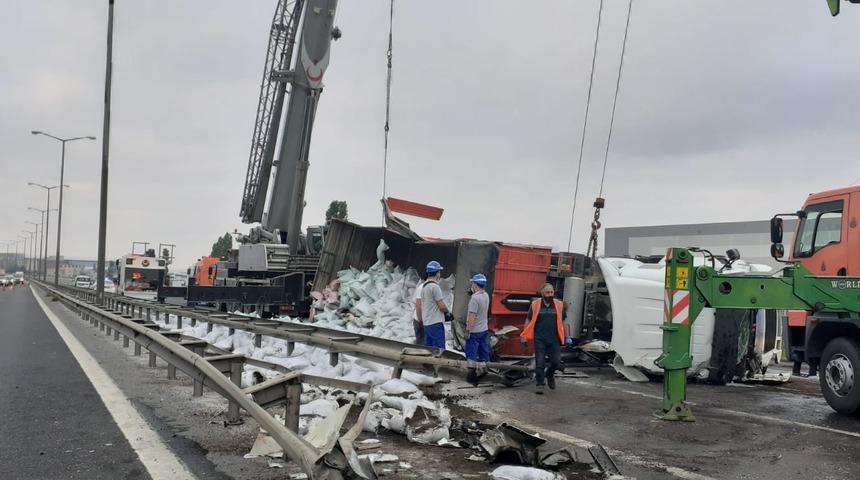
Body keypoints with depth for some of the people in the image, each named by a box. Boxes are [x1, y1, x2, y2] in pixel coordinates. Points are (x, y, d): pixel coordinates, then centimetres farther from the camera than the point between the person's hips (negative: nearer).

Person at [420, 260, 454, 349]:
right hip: (436, 323, -10)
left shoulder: (424, 286, 15)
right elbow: (441, 306, -15)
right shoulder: (434, 286, -15)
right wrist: (448, 313, 3)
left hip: (426, 323, 10)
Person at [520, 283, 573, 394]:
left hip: (554, 339, 2)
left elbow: (563, 322, 13)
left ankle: (550, 375, 30)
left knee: (556, 361, 0)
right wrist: (524, 337, 1)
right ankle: (539, 384, 9)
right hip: (539, 339, -1)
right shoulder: (535, 305, 2)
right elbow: (528, 321, 6)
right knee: (540, 362, -2)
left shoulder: (559, 305, 7)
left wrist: (567, 337, 8)